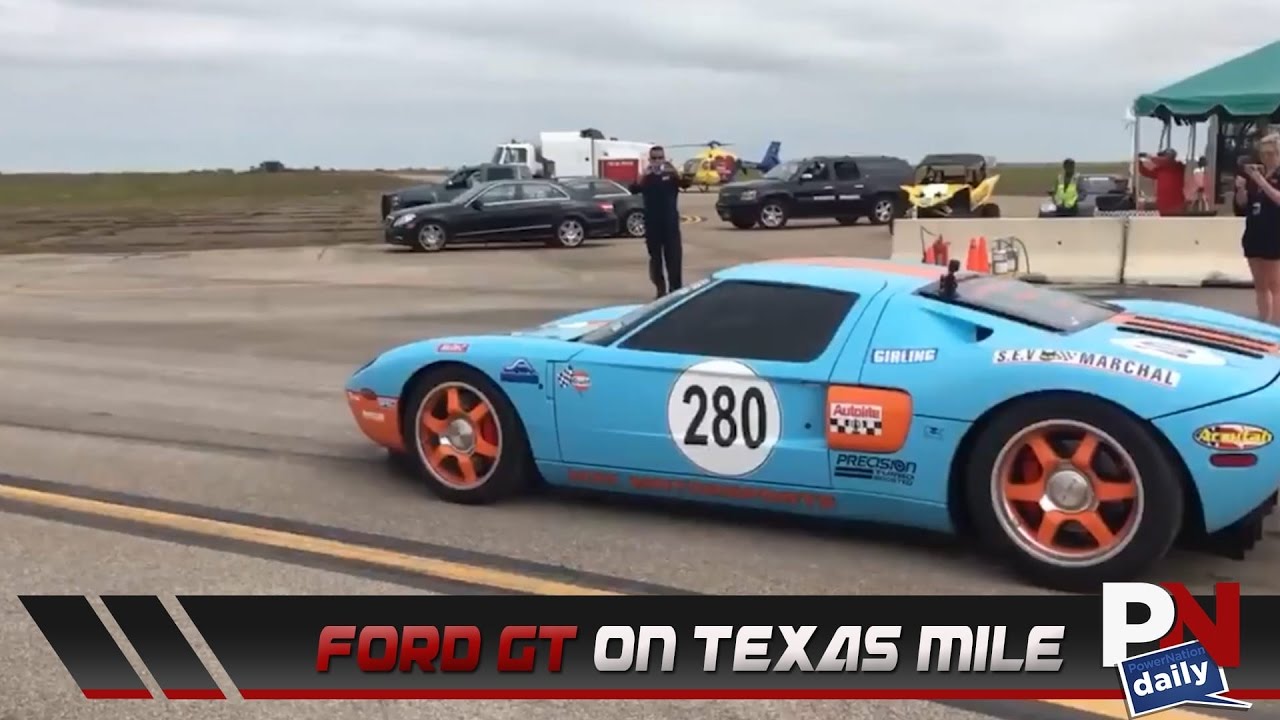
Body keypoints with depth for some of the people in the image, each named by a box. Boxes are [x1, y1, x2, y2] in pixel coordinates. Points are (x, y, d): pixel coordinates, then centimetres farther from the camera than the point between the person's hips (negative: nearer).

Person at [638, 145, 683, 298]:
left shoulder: (670, 175, 4)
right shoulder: (647, 177, 4)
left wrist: (674, 173, -38)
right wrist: (645, 175, -35)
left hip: (671, 223, 0)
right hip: (652, 224, 0)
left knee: (674, 257, -4)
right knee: (655, 258, 4)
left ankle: (675, 289, 0)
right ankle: (660, 289, 13)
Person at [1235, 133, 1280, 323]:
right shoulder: (1254, 174, 11)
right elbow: (1241, 205, 11)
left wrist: (1261, 181, -25)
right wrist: (1241, 188, -7)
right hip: (1254, 233, 6)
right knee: (1259, 284, 10)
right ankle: (1262, 321, 16)